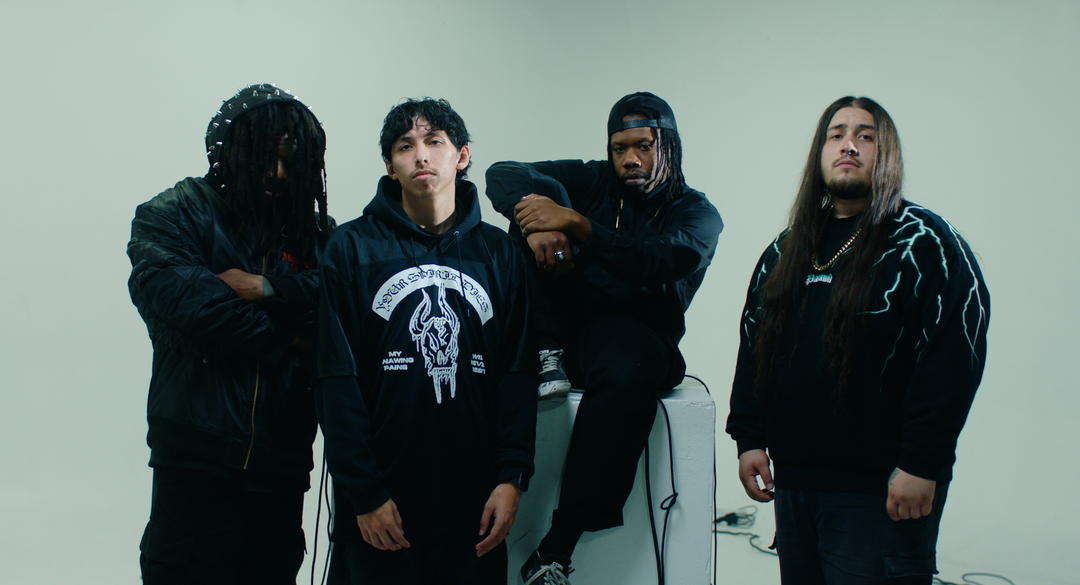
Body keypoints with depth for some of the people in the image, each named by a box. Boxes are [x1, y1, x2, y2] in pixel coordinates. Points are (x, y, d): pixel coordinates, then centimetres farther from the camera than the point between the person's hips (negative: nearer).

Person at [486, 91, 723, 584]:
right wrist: (540, 225, -24)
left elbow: (657, 263, -19)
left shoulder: (696, 214, 3)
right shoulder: (593, 182, 10)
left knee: (626, 375, -40)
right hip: (564, 318, 3)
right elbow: (503, 174, -2)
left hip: (631, 330, -2)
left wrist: (575, 222, -29)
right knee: (543, 194, -11)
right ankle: (548, 351, -18)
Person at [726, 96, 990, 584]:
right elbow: (752, 348, 18)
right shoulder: (786, 251, 14)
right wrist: (748, 437, 10)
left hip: (879, 493, -6)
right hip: (792, 481, 6)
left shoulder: (923, 242, -5)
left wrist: (921, 464, -18)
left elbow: (956, 354, -14)